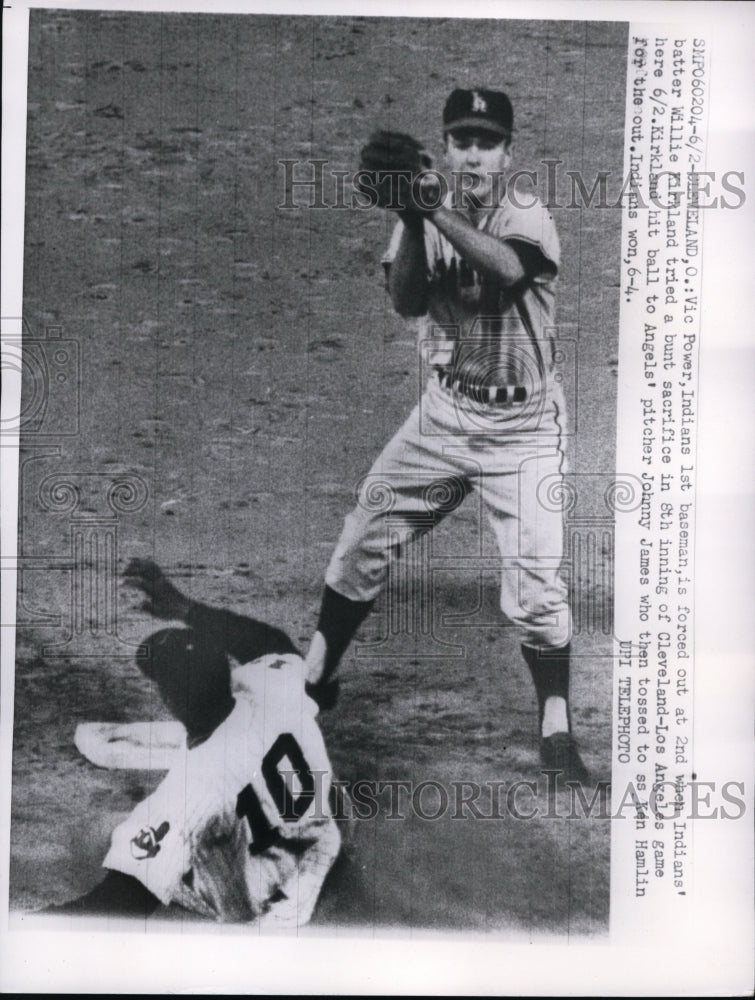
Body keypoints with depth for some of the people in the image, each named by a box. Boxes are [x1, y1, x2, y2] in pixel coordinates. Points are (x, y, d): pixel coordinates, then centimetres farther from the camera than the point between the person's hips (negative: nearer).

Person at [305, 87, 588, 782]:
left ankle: (556, 730, 8)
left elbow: (507, 268, -31)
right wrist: (413, 221, -25)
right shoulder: (428, 213, 3)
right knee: (363, 541, 6)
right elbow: (406, 302, -13)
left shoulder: (530, 218, -8)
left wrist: (439, 212, -40)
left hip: (522, 426, -4)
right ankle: (315, 677, 25)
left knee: (535, 582, -9)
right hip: (442, 411, 4)